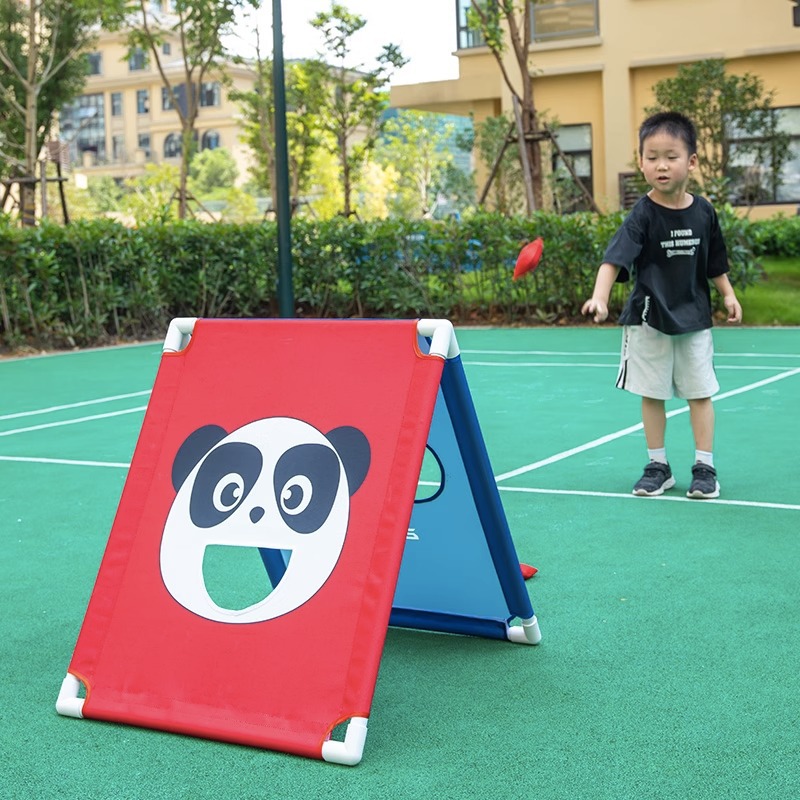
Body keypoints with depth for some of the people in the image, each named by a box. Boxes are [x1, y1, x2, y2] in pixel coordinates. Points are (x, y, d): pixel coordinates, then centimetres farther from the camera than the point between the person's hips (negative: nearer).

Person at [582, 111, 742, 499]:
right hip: (649, 318, -2)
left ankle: (705, 467, 14)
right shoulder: (642, 215, -15)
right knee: (652, 394, 7)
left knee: (700, 392, 5)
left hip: (693, 317, 2)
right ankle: (658, 466, 20)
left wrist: (729, 294, 10)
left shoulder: (703, 211, -3)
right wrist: (600, 297, -41)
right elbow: (614, 259, -27)